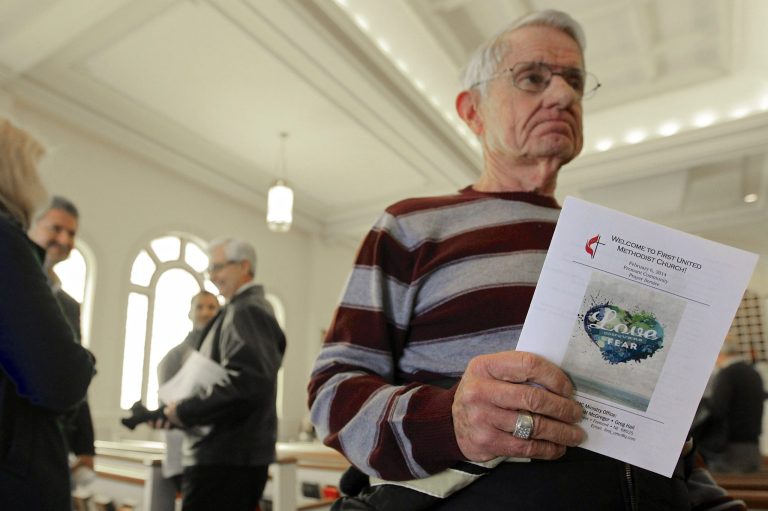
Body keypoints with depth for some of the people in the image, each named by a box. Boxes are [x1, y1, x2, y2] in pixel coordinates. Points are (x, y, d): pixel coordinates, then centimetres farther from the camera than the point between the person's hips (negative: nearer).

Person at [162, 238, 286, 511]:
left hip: (224, 456, -10)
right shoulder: (249, 308, 17)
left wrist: (185, 412, -15)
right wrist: (180, 409, 8)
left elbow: (246, 382, -25)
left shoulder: (246, 311, -13)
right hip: (238, 453, 10)